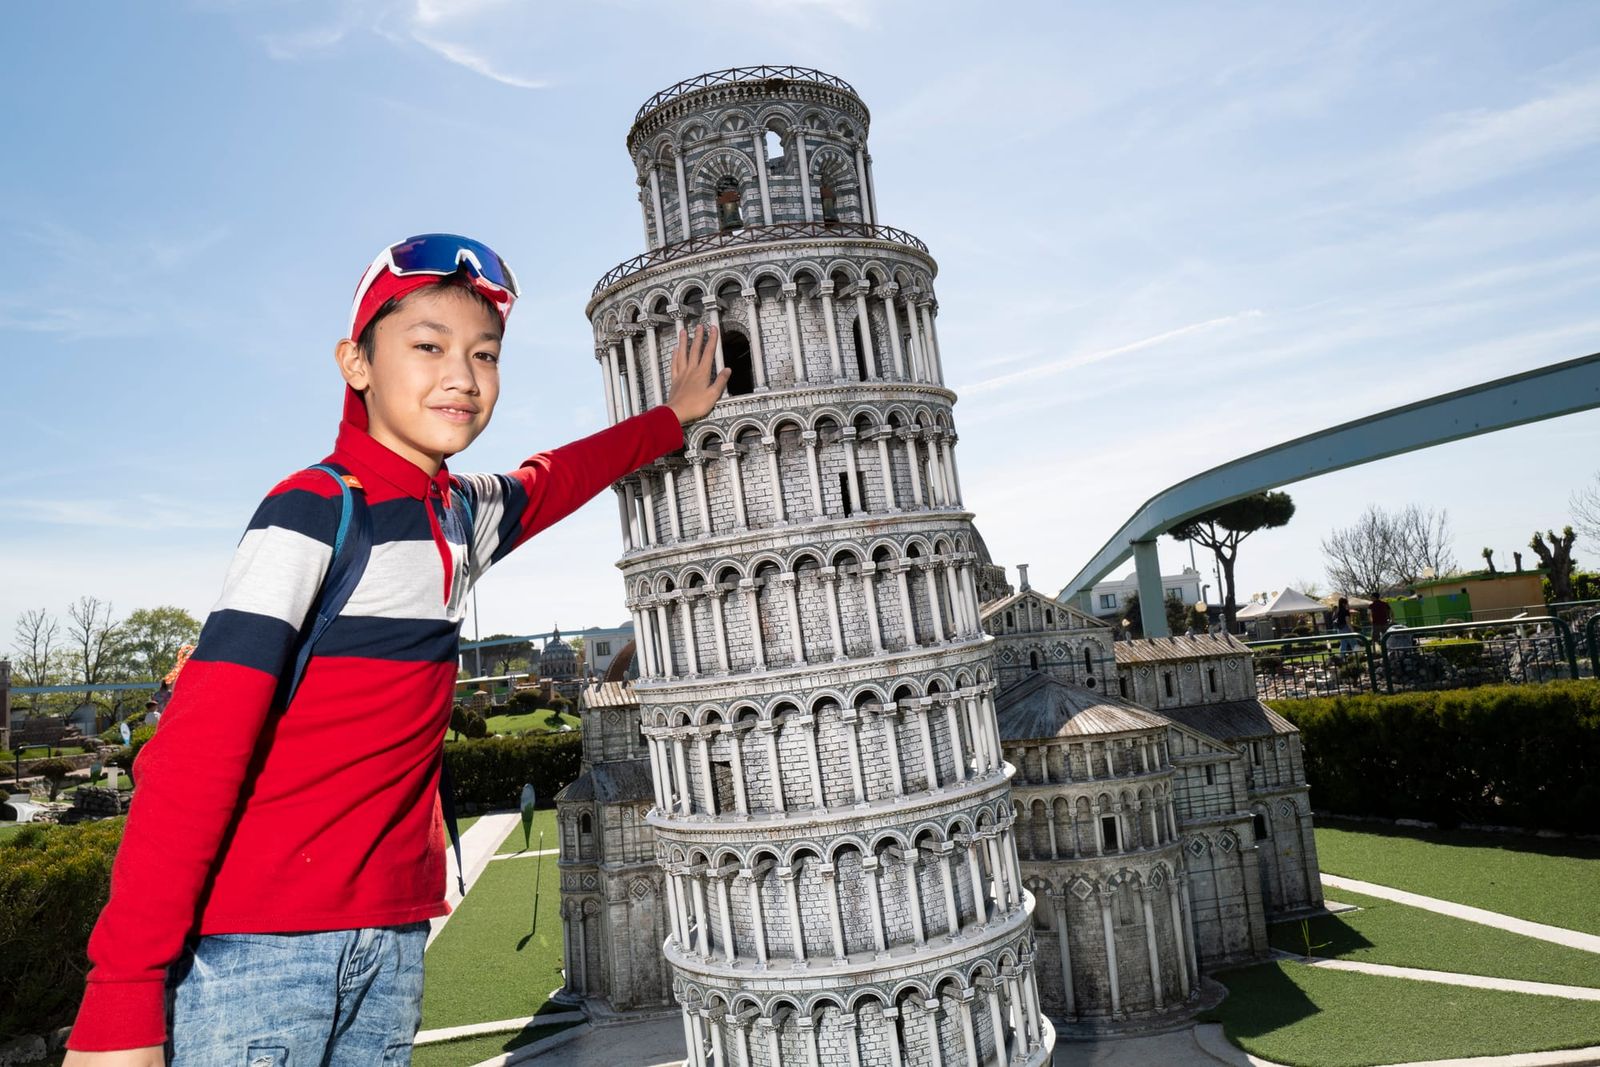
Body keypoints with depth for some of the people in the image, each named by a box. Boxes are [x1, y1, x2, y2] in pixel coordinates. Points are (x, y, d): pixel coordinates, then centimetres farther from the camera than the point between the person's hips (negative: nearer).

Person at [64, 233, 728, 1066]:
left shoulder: (466, 514, 7)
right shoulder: (312, 512, -12)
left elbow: (554, 479, 29)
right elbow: (200, 744, -17)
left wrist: (672, 416, 39)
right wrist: (121, 994, -20)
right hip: (258, 945, -6)